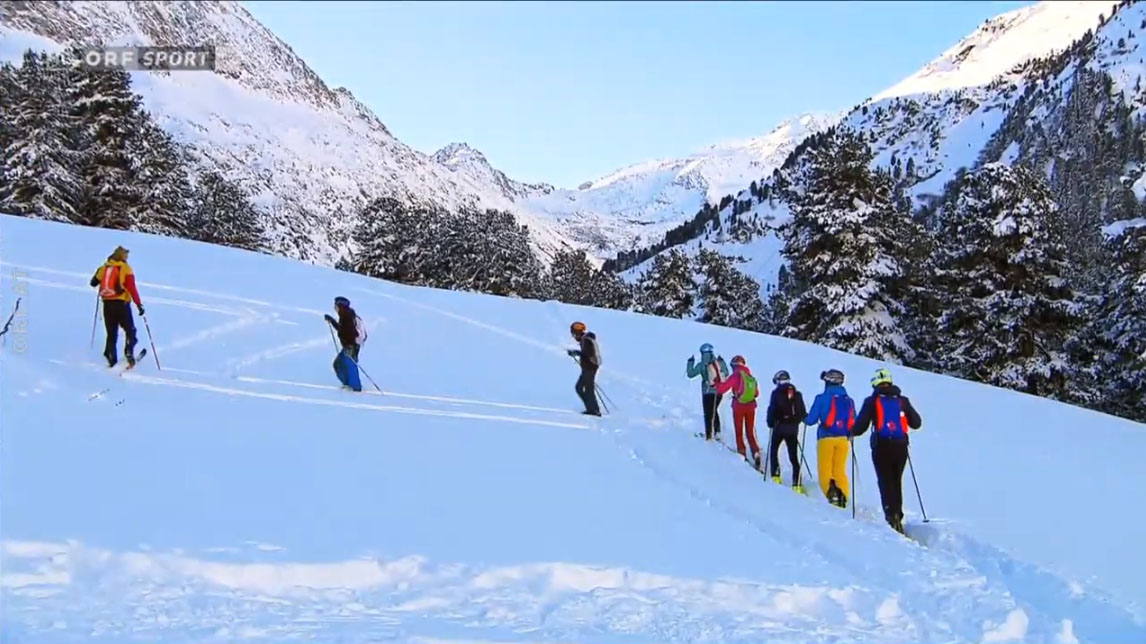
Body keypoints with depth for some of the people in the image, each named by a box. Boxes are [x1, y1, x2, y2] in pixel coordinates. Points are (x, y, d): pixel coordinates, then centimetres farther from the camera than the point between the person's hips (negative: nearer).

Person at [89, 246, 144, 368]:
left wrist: (99, 272, 38)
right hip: (121, 303, -4)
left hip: (107, 304, 4)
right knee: (130, 330, 5)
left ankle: (111, 358, 3)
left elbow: (94, 283, 19)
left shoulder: (104, 267, 8)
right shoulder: (125, 268, -4)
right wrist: (139, 304, -11)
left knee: (111, 334, 11)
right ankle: (129, 352, -14)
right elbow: (132, 288, -11)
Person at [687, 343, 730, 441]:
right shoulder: (719, 362, 0)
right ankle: (717, 432, 18)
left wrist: (690, 362, 8)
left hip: (708, 392, -4)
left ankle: (709, 435, 5)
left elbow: (690, 374, -4)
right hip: (719, 392, 4)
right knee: (714, 411, 22)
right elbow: (726, 373, 15)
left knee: (708, 413, 5)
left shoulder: (702, 365, -12)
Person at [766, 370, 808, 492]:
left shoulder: (776, 393, -7)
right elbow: (803, 412, 6)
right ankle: (796, 483, 0)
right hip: (793, 429, 3)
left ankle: (775, 476, 4)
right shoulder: (797, 394, 5)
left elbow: (772, 410, -11)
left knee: (773, 450, 16)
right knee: (793, 456, 7)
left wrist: (770, 423, 2)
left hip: (779, 427, -3)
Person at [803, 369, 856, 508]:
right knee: (840, 471, 11)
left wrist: (805, 419, 17)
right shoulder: (849, 400, 8)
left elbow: (811, 420, -6)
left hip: (826, 438, -4)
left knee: (825, 470, 0)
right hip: (843, 439, 4)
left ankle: (831, 492, -23)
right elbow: (854, 423, 10)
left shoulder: (822, 398, -5)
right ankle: (843, 496, -1)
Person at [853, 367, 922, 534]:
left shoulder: (872, 401, -1)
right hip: (900, 446, 3)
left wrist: (851, 433, 16)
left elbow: (861, 425, -4)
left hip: (881, 446, -3)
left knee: (886, 482, 0)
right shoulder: (902, 400, 7)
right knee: (896, 481, 15)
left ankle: (892, 516, -13)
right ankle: (897, 516, 16)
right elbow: (917, 423, 12)